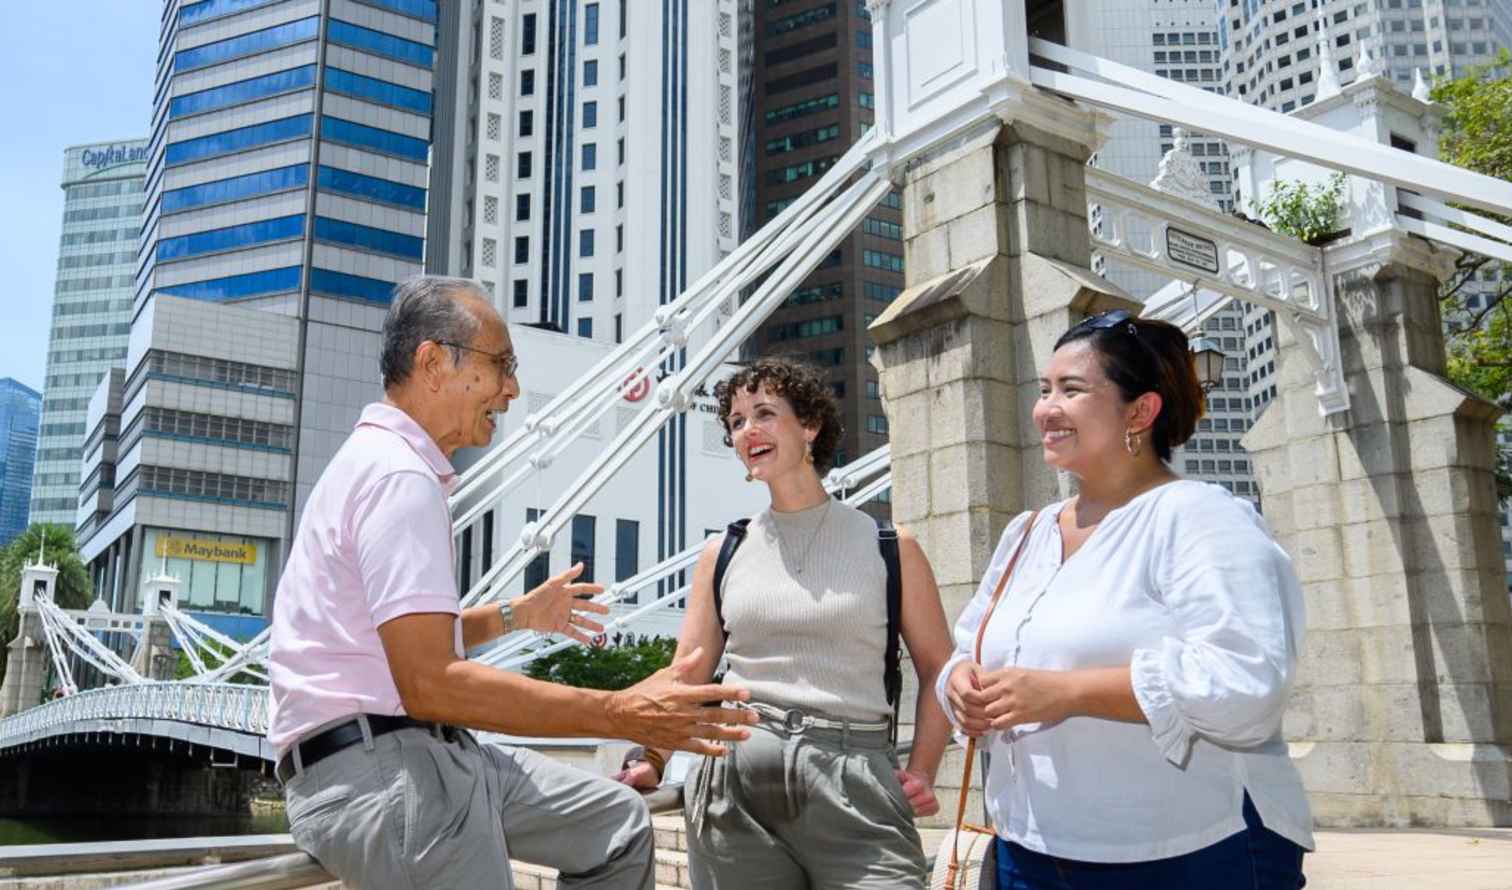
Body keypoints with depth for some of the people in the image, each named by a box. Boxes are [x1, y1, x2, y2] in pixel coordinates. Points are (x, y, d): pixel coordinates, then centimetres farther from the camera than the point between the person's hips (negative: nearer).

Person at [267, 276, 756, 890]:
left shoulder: (384, 461, 18)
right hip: (377, 767, -10)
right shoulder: (400, 474, -17)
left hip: (432, 751, 10)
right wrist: (621, 715, -27)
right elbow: (429, 685, -27)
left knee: (618, 823, 12)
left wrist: (515, 615, 28)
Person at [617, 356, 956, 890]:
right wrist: (652, 762, -8)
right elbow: (686, 678, 8)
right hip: (735, 781, 2)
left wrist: (921, 771, -7)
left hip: (855, 781, -2)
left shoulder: (887, 546, 3)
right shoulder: (724, 554, 9)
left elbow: (937, 667, 6)